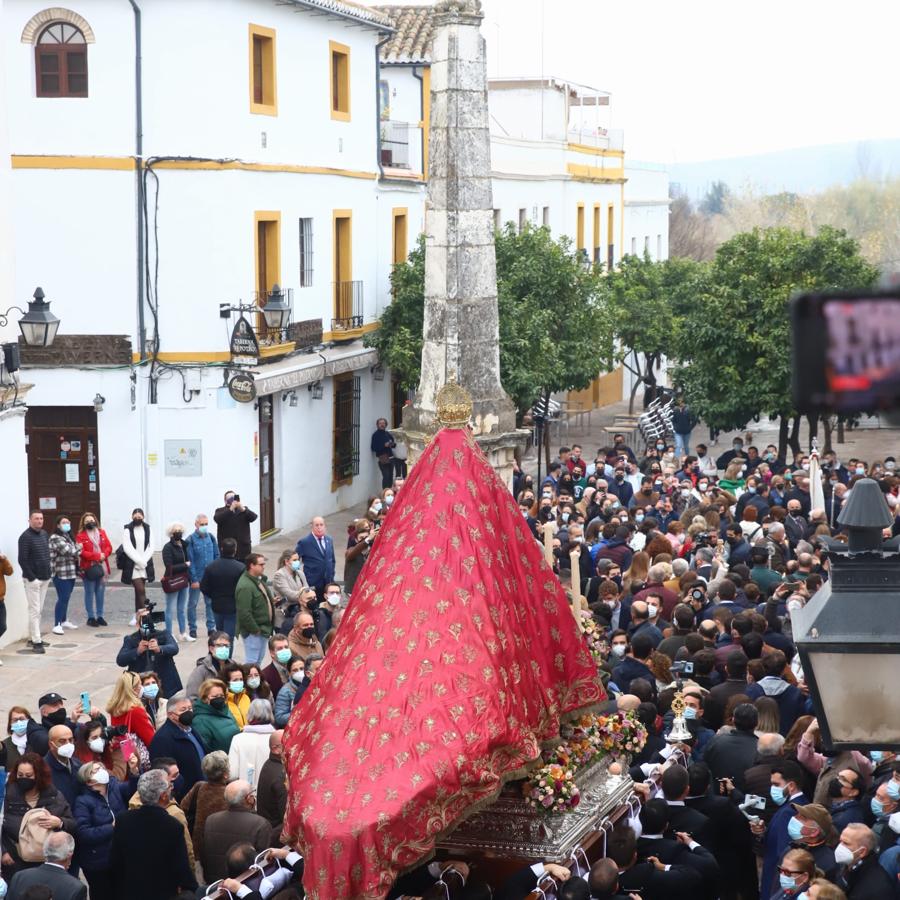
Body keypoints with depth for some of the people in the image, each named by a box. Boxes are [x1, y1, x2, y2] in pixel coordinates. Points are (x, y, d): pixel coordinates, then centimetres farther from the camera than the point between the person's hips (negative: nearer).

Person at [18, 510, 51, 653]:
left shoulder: (44, 534, 11)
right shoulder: (25, 537, -13)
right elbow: (22, 560, -17)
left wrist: (49, 571, 10)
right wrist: (31, 577, -19)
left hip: (45, 578, 8)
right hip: (32, 579, -8)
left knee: (39, 610, 12)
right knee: (34, 610, -8)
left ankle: (33, 638, 20)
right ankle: (36, 642, -8)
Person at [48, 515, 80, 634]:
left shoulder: (69, 537, 18)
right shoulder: (55, 538, -11)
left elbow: (74, 552, 24)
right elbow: (67, 550, -20)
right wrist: (78, 549, -2)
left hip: (71, 573, 8)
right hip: (60, 573, -8)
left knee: (66, 598, 16)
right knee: (62, 598, -11)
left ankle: (64, 621, 27)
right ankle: (57, 625, -11)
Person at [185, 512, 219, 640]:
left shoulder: (211, 538, 4)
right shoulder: (191, 540, -9)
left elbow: (217, 556, 10)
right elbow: (190, 561, -10)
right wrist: (194, 579, -13)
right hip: (197, 577, -4)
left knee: (211, 602, 8)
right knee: (193, 603, 5)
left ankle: (211, 627, 18)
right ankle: (192, 629, 14)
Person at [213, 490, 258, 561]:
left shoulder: (244, 509, 14)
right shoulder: (220, 511, 5)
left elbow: (254, 517, -4)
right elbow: (217, 519, -17)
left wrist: (243, 509, -23)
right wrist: (230, 509, -27)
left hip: (243, 547, 3)